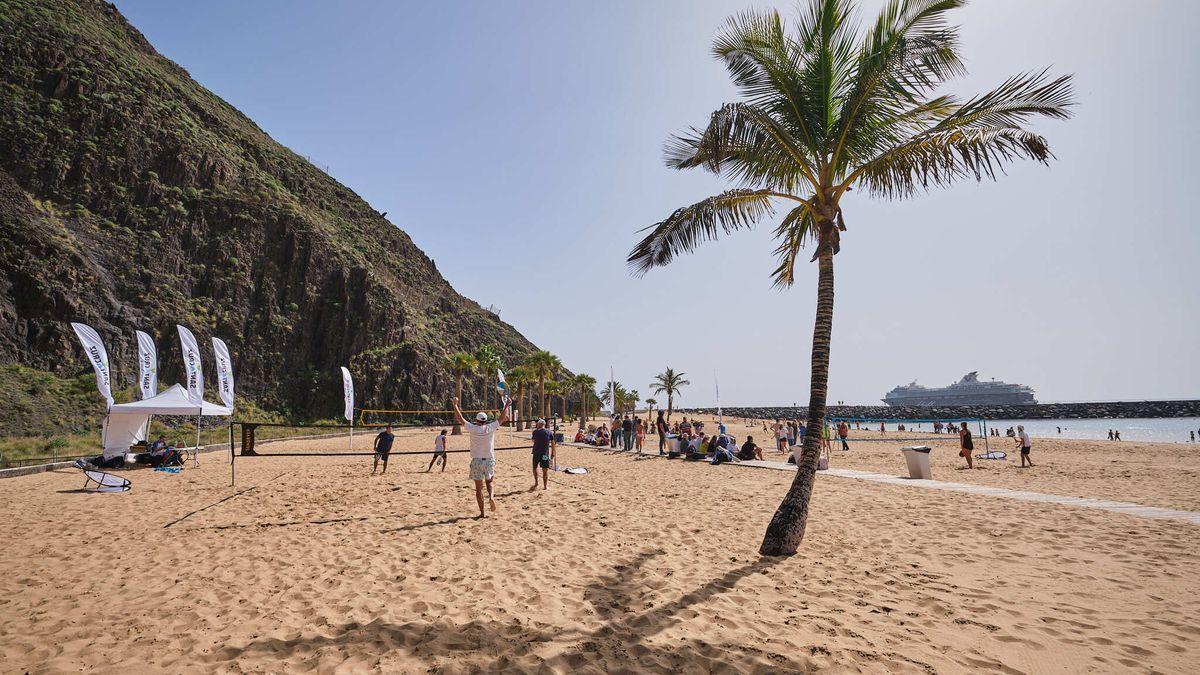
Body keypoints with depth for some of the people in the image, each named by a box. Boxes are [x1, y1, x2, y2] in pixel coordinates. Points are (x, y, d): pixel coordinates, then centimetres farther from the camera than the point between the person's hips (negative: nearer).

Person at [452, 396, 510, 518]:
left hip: (477, 461, -1)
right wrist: (507, 406, 19)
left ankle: (482, 513, 6)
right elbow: (502, 418, 6)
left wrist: (455, 404, 9)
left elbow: (460, 419, 0)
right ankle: (491, 496, -8)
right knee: (489, 482, 22)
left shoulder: (472, 428, -7)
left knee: (479, 488, 6)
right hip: (489, 460, 1)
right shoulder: (490, 428, -5)